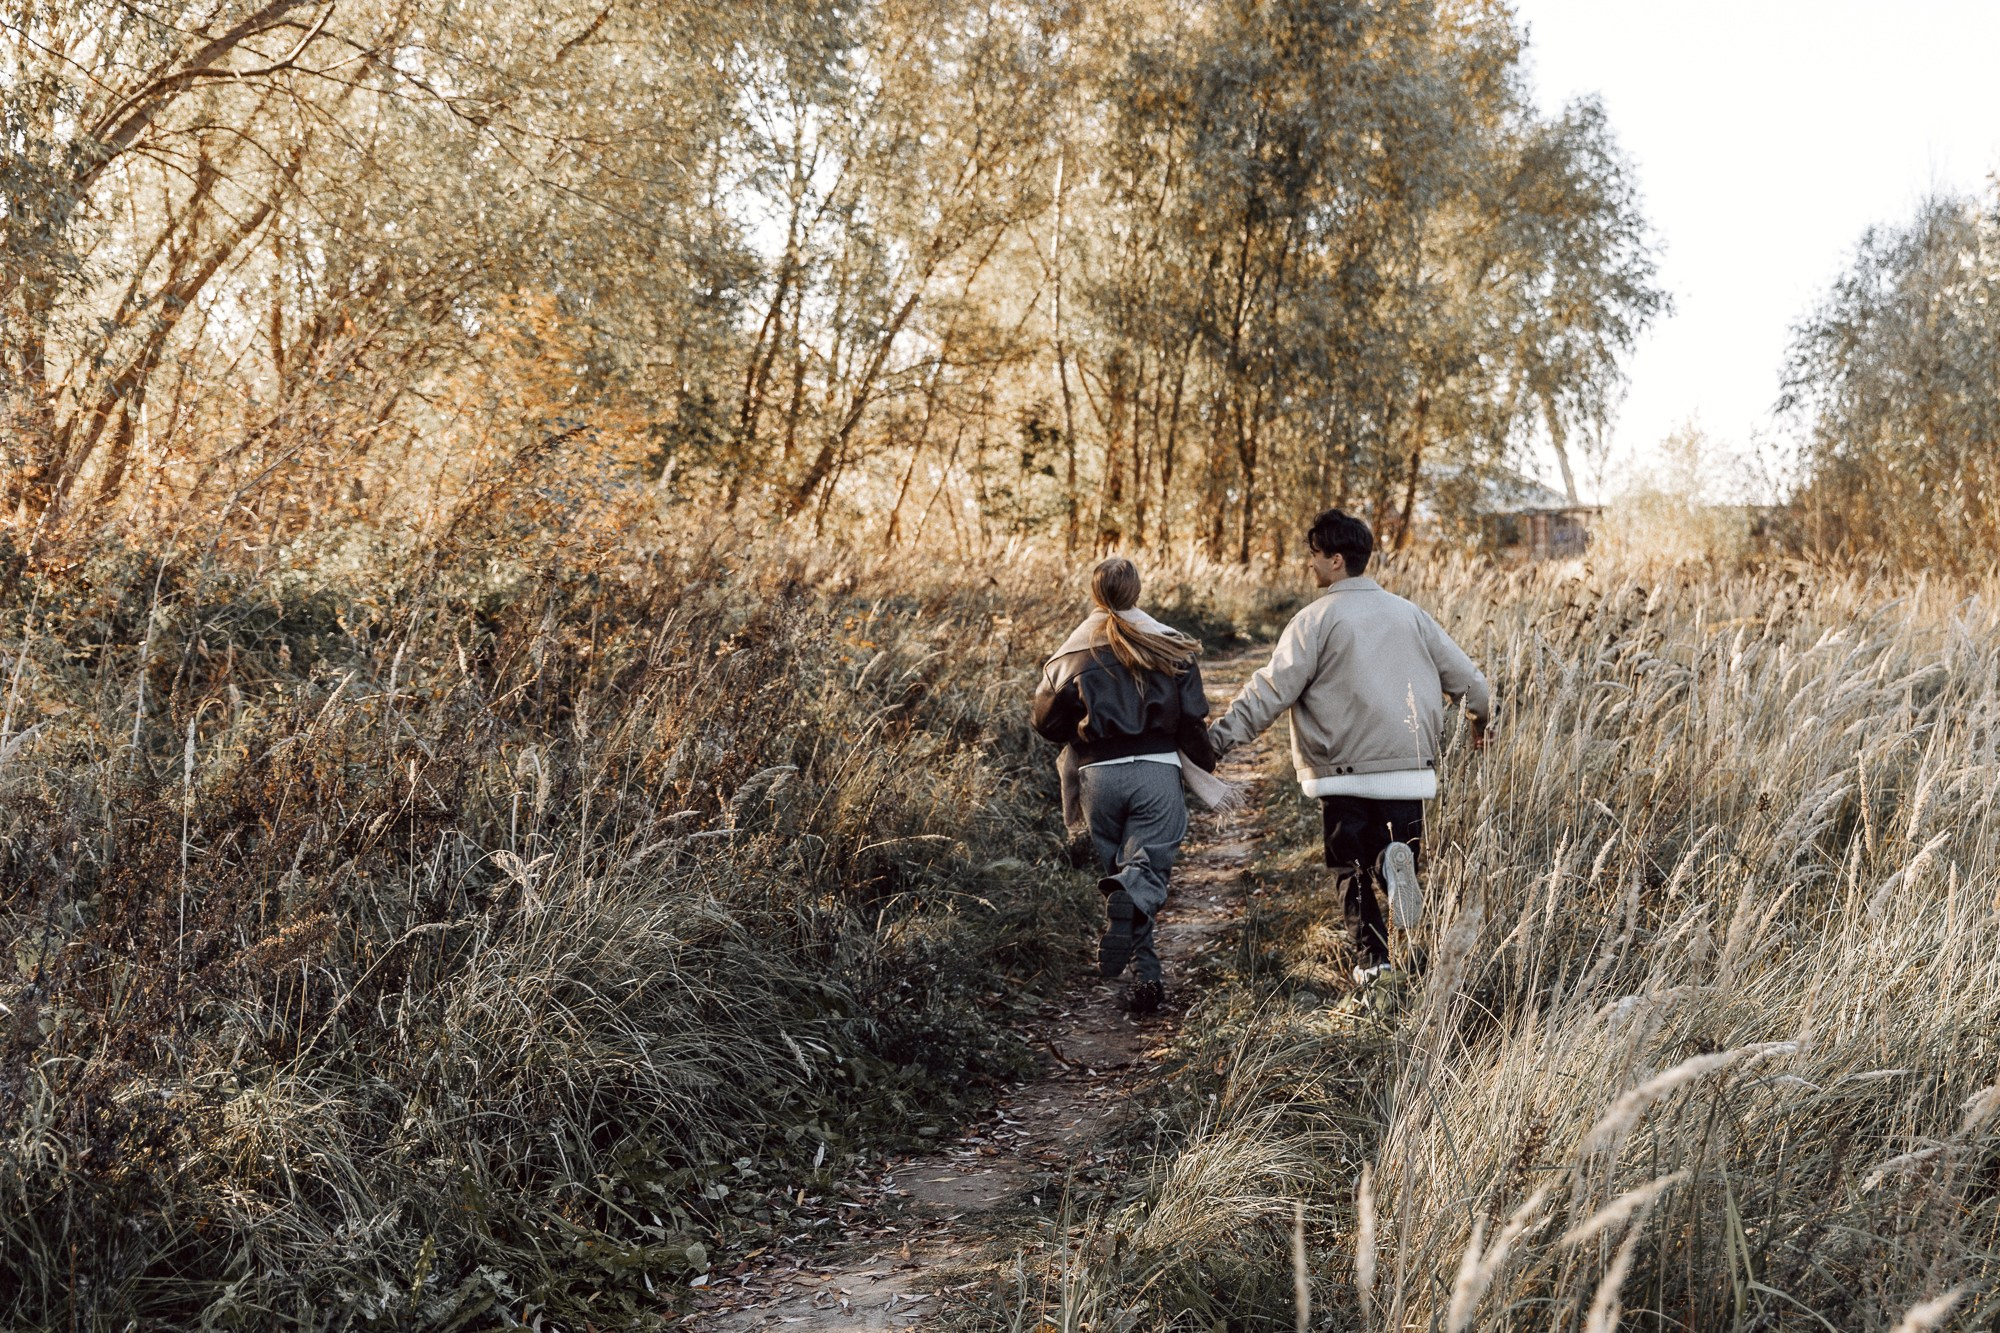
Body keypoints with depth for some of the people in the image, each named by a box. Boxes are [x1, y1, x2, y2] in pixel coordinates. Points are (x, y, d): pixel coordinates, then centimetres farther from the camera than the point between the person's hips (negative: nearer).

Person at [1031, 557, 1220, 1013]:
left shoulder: (1072, 653, 4)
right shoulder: (1171, 647, 4)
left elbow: (1046, 721, 5)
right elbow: (1193, 719, 1)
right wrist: (1205, 770, 15)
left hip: (1098, 776, 1)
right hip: (1157, 772, -1)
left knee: (1117, 867, 13)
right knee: (1148, 868, -2)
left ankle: (1146, 972, 6)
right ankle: (1128, 898, -39)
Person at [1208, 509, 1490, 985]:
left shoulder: (1315, 620, -7)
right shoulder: (1409, 614, 8)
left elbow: (1270, 691, -12)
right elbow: (1462, 675, 16)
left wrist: (1219, 737, -8)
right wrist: (1482, 718, 35)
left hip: (1343, 772, -3)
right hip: (1408, 767, 3)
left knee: (1351, 869, 10)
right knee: (1396, 846, 13)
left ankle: (1372, 957, -2)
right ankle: (1394, 861, -22)